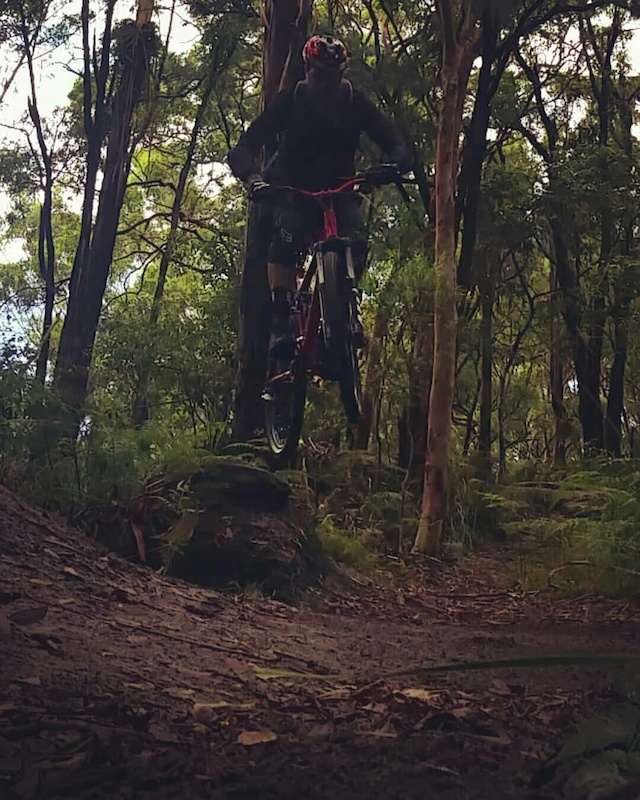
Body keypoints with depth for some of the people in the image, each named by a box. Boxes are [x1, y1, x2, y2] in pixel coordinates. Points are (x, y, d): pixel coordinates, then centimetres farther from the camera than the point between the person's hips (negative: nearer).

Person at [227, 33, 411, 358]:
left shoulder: (355, 103, -9)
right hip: (292, 189, -2)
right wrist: (253, 178, -45)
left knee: (356, 243, -28)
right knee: (287, 234, -35)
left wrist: (394, 165, -40)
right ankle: (280, 320, -33)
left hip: (338, 189, 2)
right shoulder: (290, 100, -14)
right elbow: (244, 148, -22)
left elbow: (395, 145, -14)